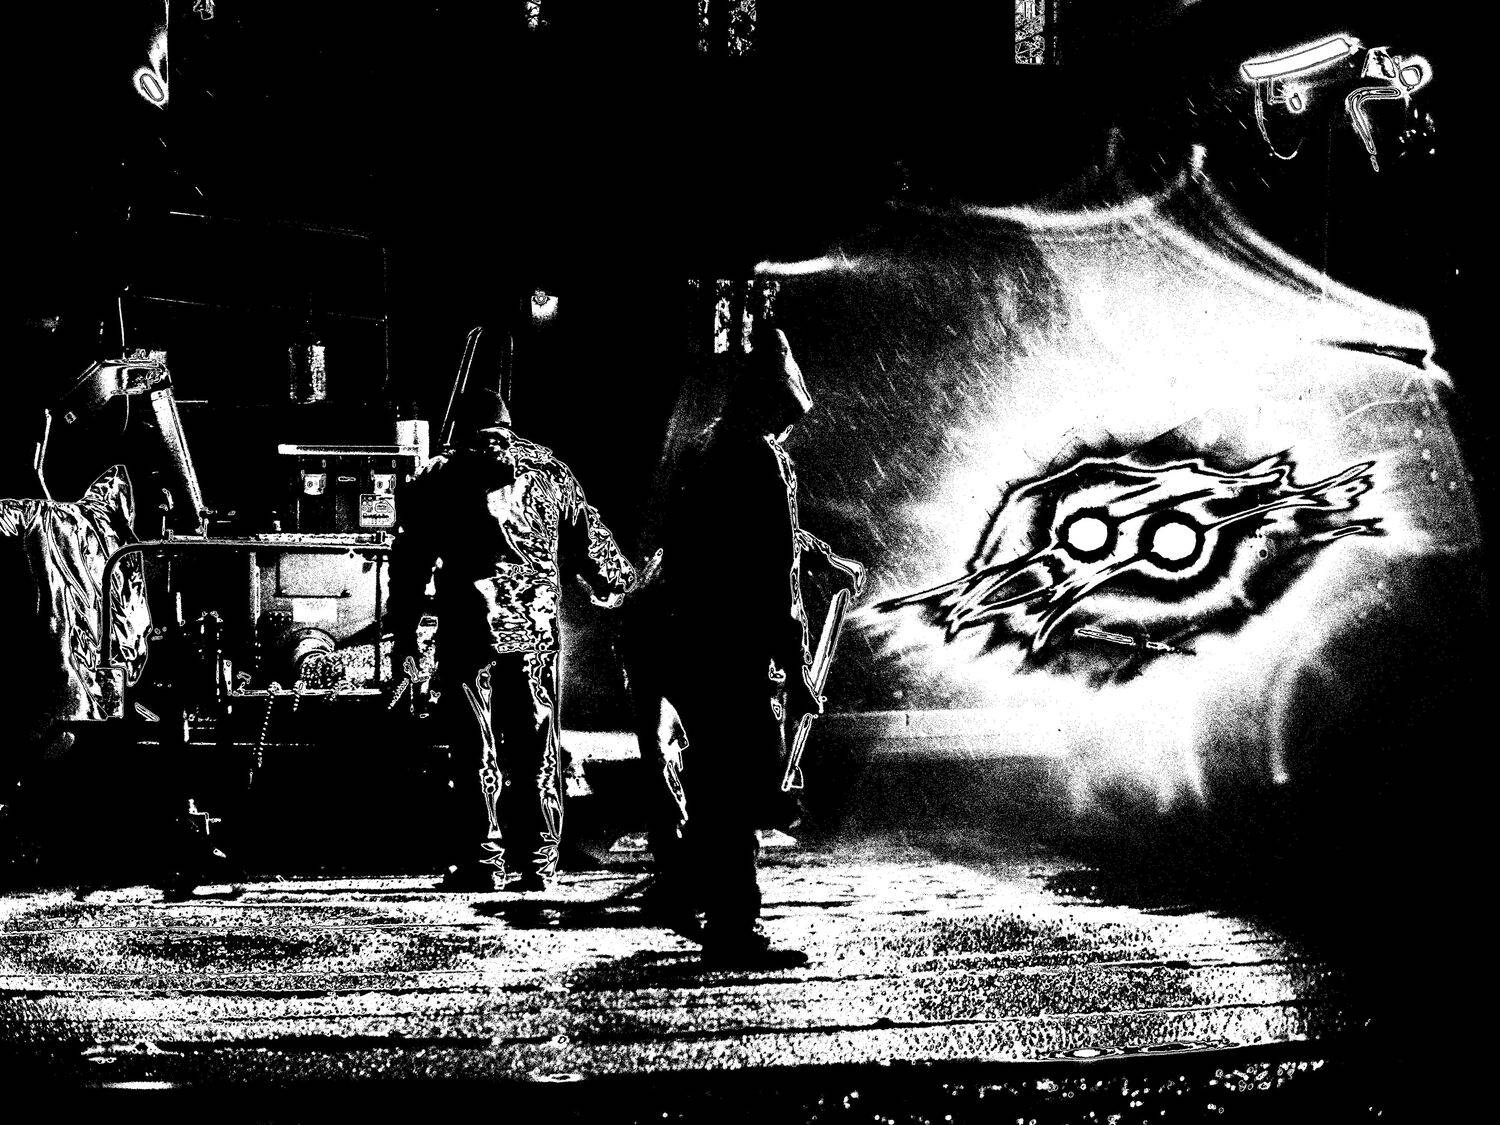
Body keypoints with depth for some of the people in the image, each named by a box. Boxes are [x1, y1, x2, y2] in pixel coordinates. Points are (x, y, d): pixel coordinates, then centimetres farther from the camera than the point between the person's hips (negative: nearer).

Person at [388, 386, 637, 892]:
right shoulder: (548, 470, 12)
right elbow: (592, 542, 16)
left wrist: (404, 633, 9)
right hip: (538, 624, 2)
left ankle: (483, 860, 3)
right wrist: (621, 588, 32)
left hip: (469, 627, -2)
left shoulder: (439, 477, 7)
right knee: (537, 747, 8)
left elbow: (410, 561, 5)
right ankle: (538, 862, 9)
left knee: (476, 749, 4)